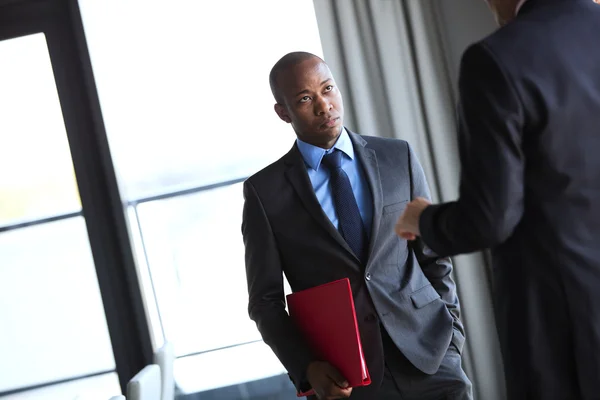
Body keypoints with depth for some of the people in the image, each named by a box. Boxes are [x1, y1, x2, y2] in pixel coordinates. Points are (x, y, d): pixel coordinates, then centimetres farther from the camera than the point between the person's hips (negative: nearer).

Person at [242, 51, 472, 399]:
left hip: (424, 350, 2)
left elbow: (434, 254, 10)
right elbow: (266, 300, 2)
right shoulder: (265, 191, 1)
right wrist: (306, 368, -11)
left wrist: (450, 336, 2)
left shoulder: (398, 158, 7)